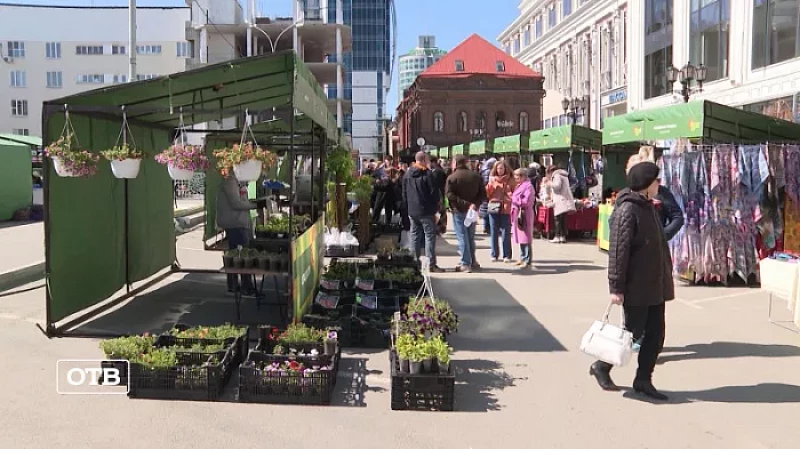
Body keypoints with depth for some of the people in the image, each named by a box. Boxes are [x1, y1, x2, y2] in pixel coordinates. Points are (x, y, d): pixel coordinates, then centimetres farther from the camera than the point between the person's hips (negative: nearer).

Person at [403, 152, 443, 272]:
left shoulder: (407, 174, 7)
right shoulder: (427, 174, -12)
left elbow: (404, 194, 13)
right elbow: (434, 192, -10)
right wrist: (435, 207, 3)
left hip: (412, 211, 6)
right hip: (426, 211, -6)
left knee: (415, 236, 12)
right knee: (429, 236, -2)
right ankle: (431, 264, -5)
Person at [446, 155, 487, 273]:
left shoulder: (452, 177, -9)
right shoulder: (476, 176, 6)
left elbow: (449, 194, -21)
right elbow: (483, 194, 1)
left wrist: (464, 203, -22)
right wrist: (475, 204, -10)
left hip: (459, 210, -5)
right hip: (472, 210, 5)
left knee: (462, 237, -2)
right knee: (471, 237, 17)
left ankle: (465, 264, -3)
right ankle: (473, 261, 23)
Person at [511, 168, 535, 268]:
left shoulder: (528, 186, -9)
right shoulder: (519, 186, 19)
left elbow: (527, 201, -17)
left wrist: (515, 200, -9)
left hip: (524, 214, -9)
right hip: (517, 214, 9)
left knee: (526, 239, -7)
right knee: (520, 238, 13)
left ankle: (527, 261, -5)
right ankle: (522, 258, 20)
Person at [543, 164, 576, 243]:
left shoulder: (557, 175, -4)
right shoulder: (564, 175, 25)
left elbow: (557, 185, -17)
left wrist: (549, 183, -3)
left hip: (561, 201, -9)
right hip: (565, 202, 9)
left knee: (558, 219, -9)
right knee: (563, 219, 8)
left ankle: (557, 237, -12)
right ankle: (563, 236, 7)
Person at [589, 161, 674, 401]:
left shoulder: (649, 207, 13)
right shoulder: (627, 211, -17)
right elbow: (617, 252, -20)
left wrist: (665, 279, 24)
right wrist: (616, 287, -22)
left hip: (655, 285, 9)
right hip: (636, 287, -9)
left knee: (656, 334, 9)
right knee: (633, 332, 2)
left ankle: (643, 379, 20)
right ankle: (601, 367, 20)